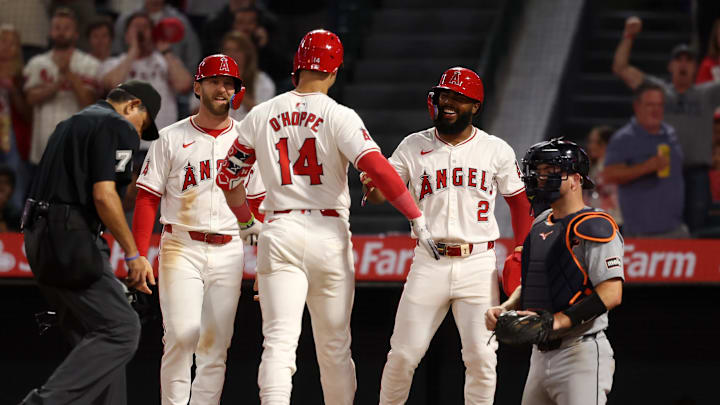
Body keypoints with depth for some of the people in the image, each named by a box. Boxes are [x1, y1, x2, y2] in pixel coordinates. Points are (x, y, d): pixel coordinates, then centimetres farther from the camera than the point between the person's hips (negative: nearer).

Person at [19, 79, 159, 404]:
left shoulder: (70, 124, 25)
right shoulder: (118, 127, -5)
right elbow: (103, 194, -16)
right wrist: (133, 254, -14)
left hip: (38, 237, 10)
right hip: (71, 240, -10)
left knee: (92, 335, 13)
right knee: (121, 329, -12)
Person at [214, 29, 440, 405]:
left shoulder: (261, 115, 6)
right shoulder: (339, 117, -4)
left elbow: (227, 176, 14)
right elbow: (377, 167, -17)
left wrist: (246, 222, 31)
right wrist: (418, 219, -15)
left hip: (279, 234, 1)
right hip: (329, 236, -1)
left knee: (279, 340, -9)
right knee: (334, 346, 12)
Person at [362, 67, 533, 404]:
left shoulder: (496, 150, 5)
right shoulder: (414, 146, 5)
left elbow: (519, 200, 12)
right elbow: (380, 192, 0)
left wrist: (521, 254, 3)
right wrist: (371, 184, -24)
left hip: (478, 263, 0)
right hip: (429, 263, 0)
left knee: (481, 357, -5)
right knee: (403, 354, -2)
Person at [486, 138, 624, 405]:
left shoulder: (593, 227, -11)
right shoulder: (541, 225, 18)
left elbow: (611, 293, -20)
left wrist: (558, 321, -26)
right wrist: (504, 309, 4)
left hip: (581, 355, -9)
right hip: (541, 356, 9)